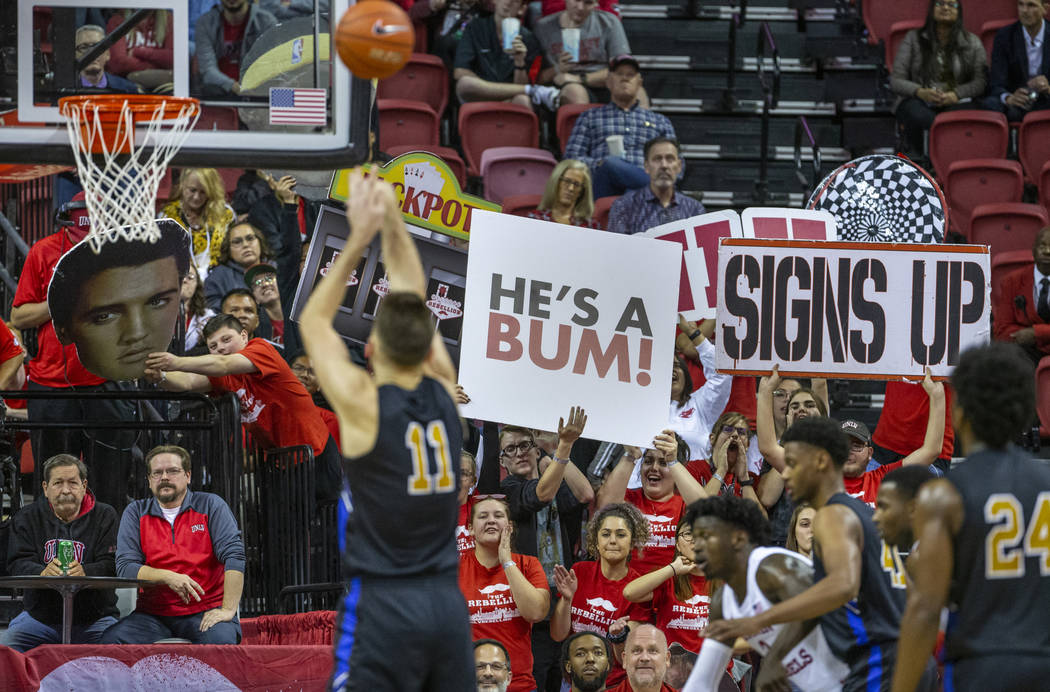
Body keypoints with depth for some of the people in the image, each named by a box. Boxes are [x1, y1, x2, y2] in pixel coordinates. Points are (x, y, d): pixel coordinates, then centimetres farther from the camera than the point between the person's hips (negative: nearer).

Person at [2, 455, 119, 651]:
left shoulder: (105, 516, 4)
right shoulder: (26, 518, 8)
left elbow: (111, 565, -8)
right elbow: (18, 564, -5)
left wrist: (84, 572, -33)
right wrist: (43, 572, -30)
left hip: (94, 618, -1)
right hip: (39, 616, 1)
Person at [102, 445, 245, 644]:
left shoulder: (211, 506, 5)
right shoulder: (135, 513, 11)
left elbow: (234, 555, -5)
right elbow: (125, 567, 1)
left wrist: (228, 609, -17)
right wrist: (167, 577, -17)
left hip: (205, 612, -2)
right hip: (153, 614, 3)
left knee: (221, 639, -37)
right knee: (112, 638, -26)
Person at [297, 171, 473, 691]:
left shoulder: (364, 405, -9)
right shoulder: (444, 393, 3)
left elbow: (314, 321, 3)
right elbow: (413, 302, 14)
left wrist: (358, 240, 0)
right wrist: (393, 222, 12)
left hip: (383, 604, -6)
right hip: (448, 601, 6)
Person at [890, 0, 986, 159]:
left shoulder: (972, 42, 13)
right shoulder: (913, 38, 12)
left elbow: (981, 81, 2)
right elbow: (896, 81, 6)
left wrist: (955, 95, -18)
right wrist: (921, 92, -16)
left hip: (956, 102, 0)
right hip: (919, 101, 0)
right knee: (915, 113, -39)